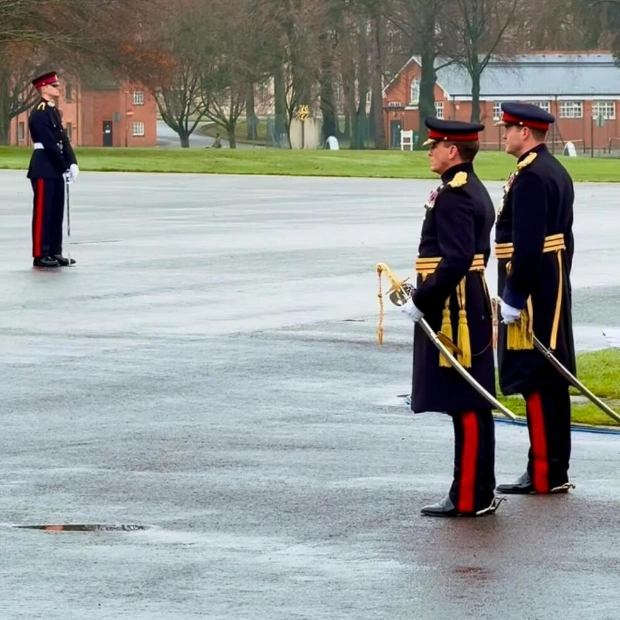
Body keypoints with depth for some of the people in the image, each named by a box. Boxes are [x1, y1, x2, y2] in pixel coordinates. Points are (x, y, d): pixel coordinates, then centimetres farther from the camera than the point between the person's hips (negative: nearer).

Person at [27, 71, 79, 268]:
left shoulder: (54, 111, 16)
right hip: (44, 169, -9)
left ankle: (55, 252, 15)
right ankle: (40, 255, -3)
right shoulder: (39, 114, -14)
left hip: (56, 169, 9)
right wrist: (65, 168, -18)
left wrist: (72, 164, 0)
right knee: (43, 212, -6)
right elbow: (49, 144, -18)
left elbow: (63, 139, 12)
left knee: (57, 212, 10)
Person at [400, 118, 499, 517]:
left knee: (466, 405, -7)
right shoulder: (475, 191, 15)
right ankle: (479, 492, 18)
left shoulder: (454, 196, -17)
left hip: (454, 317, -11)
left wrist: (421, 301, -20)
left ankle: (470, 498, -5)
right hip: (473, 308, 11)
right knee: (473, 406, 13)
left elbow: (456, 260, -25)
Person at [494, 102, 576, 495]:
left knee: (536, 381, -7)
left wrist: (514, 297, -21)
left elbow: (527, 243, -23)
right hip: (555, 288, 10)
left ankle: (544, 474, -6)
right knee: (553, 379, 12)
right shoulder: (558, 173, 15)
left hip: (530, 289, -10)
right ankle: (557, 469, 16)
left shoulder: (530, 177, -17)